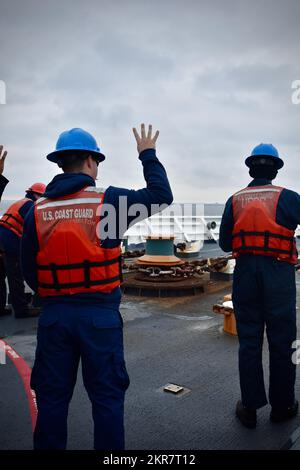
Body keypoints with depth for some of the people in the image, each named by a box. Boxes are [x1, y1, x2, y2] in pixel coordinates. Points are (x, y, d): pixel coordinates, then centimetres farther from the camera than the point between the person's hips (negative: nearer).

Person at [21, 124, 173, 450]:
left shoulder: (37, 212, 1)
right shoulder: (108, 201, -8)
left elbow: (29, 271, 4)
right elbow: (161, 195, 1)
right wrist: (148, 155, 14)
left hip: (53, 314, 3)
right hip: (99, 314, -3)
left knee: (52, 397, 17)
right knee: (107, 396, 12)